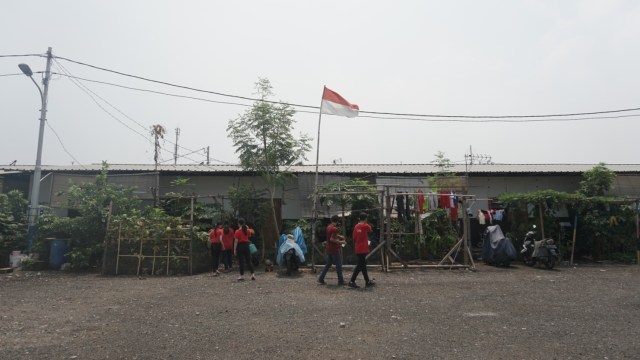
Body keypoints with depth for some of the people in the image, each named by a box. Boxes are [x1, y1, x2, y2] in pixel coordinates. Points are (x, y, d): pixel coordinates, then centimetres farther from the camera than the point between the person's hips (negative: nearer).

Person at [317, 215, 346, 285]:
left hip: (329, 249, 9)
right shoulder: (334, 228, -18)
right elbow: (332, 239, -26)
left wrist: (339, 236, 19)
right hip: (334, 250, -9)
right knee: (338, 265, 1)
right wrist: (340, 242, -18)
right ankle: (340, 281, 7)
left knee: (328, 264, 14)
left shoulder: (328, 227, 10)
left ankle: (321, 279, 12)